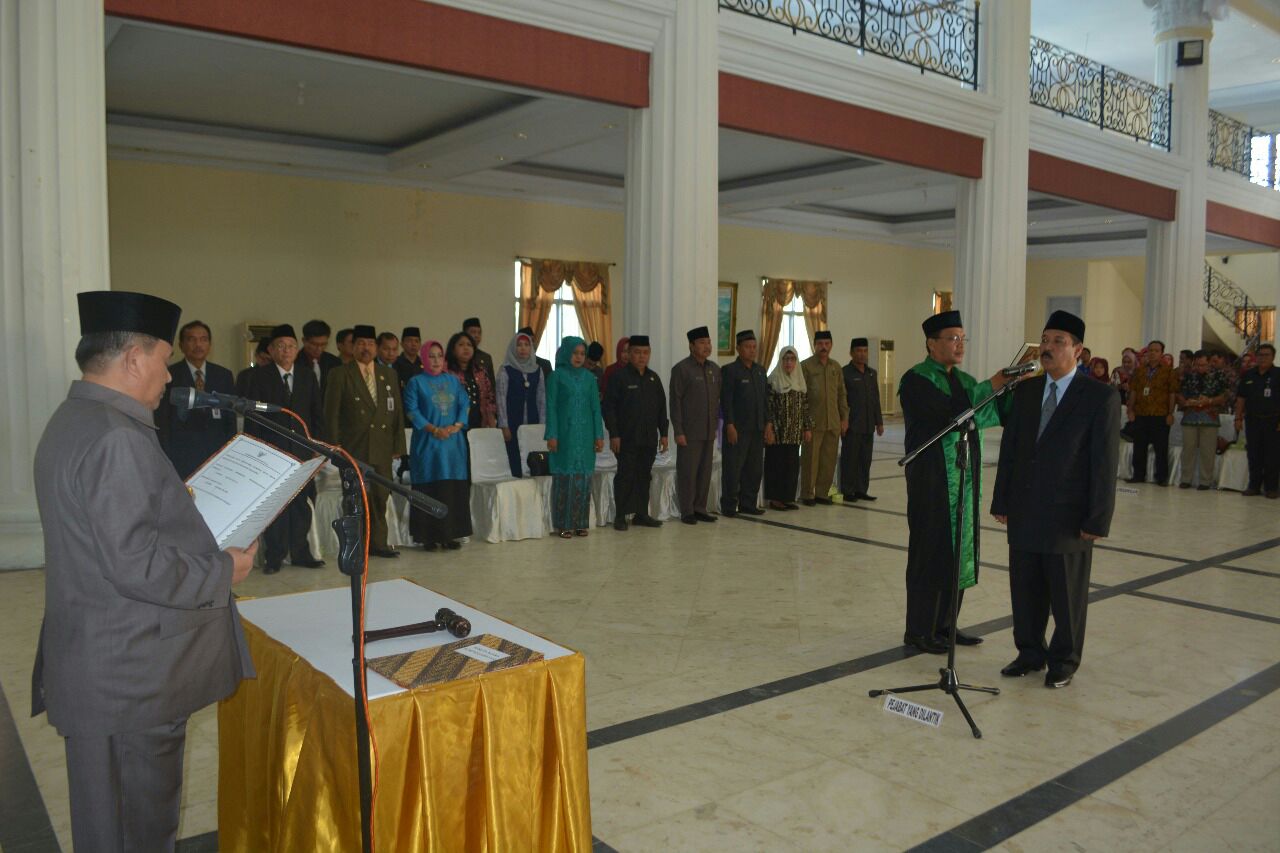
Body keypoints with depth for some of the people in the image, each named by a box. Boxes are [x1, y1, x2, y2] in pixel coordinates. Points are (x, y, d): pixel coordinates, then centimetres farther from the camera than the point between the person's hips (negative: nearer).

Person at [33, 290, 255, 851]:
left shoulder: (72, 421, 10)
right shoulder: (115, 438, -23)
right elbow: (135, 564, -26)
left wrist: (185, 511, 16)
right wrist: (225, 572, -13)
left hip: (98, 670, 10)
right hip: (131, 678, -10)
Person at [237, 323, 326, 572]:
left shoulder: (308, 377, 11)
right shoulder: (258, 376, 1)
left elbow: (317, 414, 13)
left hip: (303, 450, 3)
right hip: (271, 450, -3)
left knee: (303, 503, 5)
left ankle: (300, 553, 14)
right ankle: (274, 557, 9)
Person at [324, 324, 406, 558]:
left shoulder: (389, 375, 13)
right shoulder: (340, 375, 1)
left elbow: (397, 412, 12)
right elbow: (331, 414, -2)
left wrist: (398, 445, 7)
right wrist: (335, 448, -7)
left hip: (382, 450, 4)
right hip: (353, 450, -4)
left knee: (380, 498, 8)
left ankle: (378, 543, 19)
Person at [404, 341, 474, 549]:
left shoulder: (453, 381, 14)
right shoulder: (416, 382, 4)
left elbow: (465, 405, 7)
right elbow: (412, 410, -5)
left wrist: (456, 426, -10)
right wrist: (434, 429, -15)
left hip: (454, 442, 3)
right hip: (427, 444, -3)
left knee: (454, 490, 1)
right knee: (429, 489, -4)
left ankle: (450, 535, 8)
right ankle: (428, 537, 2)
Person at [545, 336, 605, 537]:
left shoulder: (589, 378, 9)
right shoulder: (556, 376, -1)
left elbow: (596, 407, 8)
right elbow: (551, 407, -4)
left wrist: (599, 435, 3)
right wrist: (551, 435, -11)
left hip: (585, 435, 3)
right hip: (565, 434, -3)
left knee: (583, 477, 4)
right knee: (565, 477, -2)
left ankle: (581, 522, 11)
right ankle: (564, 524, 4)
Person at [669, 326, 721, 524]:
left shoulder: (714, 368, 11)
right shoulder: (681, 369, -7)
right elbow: (675, 402, -9)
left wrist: (715, 426, 13)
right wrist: (678, 432, -12)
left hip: (709, 432, 6)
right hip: (689, 432, -5)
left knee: (705, 472, 9)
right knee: (687, 472, 0)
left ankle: (700, 509, 20)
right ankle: (687, 512, 10)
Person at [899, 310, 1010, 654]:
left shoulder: (963, 379, 13)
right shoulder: (916, 380, -10)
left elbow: (998, 413, 3)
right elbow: (952, 411, -26)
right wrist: (994, 384, -22)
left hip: (964, 480, 7)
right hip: (932, 481, -7)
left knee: (958, 550, 11)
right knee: (930, 551, 0)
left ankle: (944, 623, 23)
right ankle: (918, 630, 11)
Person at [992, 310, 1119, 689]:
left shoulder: (1100, 397, -7)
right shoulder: (1025, 391, 7)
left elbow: (1104, 462, -10)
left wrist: (1097, 520, -12)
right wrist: (1001, 501, 6)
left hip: (1068, 516, -4)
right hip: (1024, 513, 4)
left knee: (1067, 593, 9)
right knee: (1025, 589, 12)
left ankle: (1064, 660, 26)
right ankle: (1030, 652, 29)